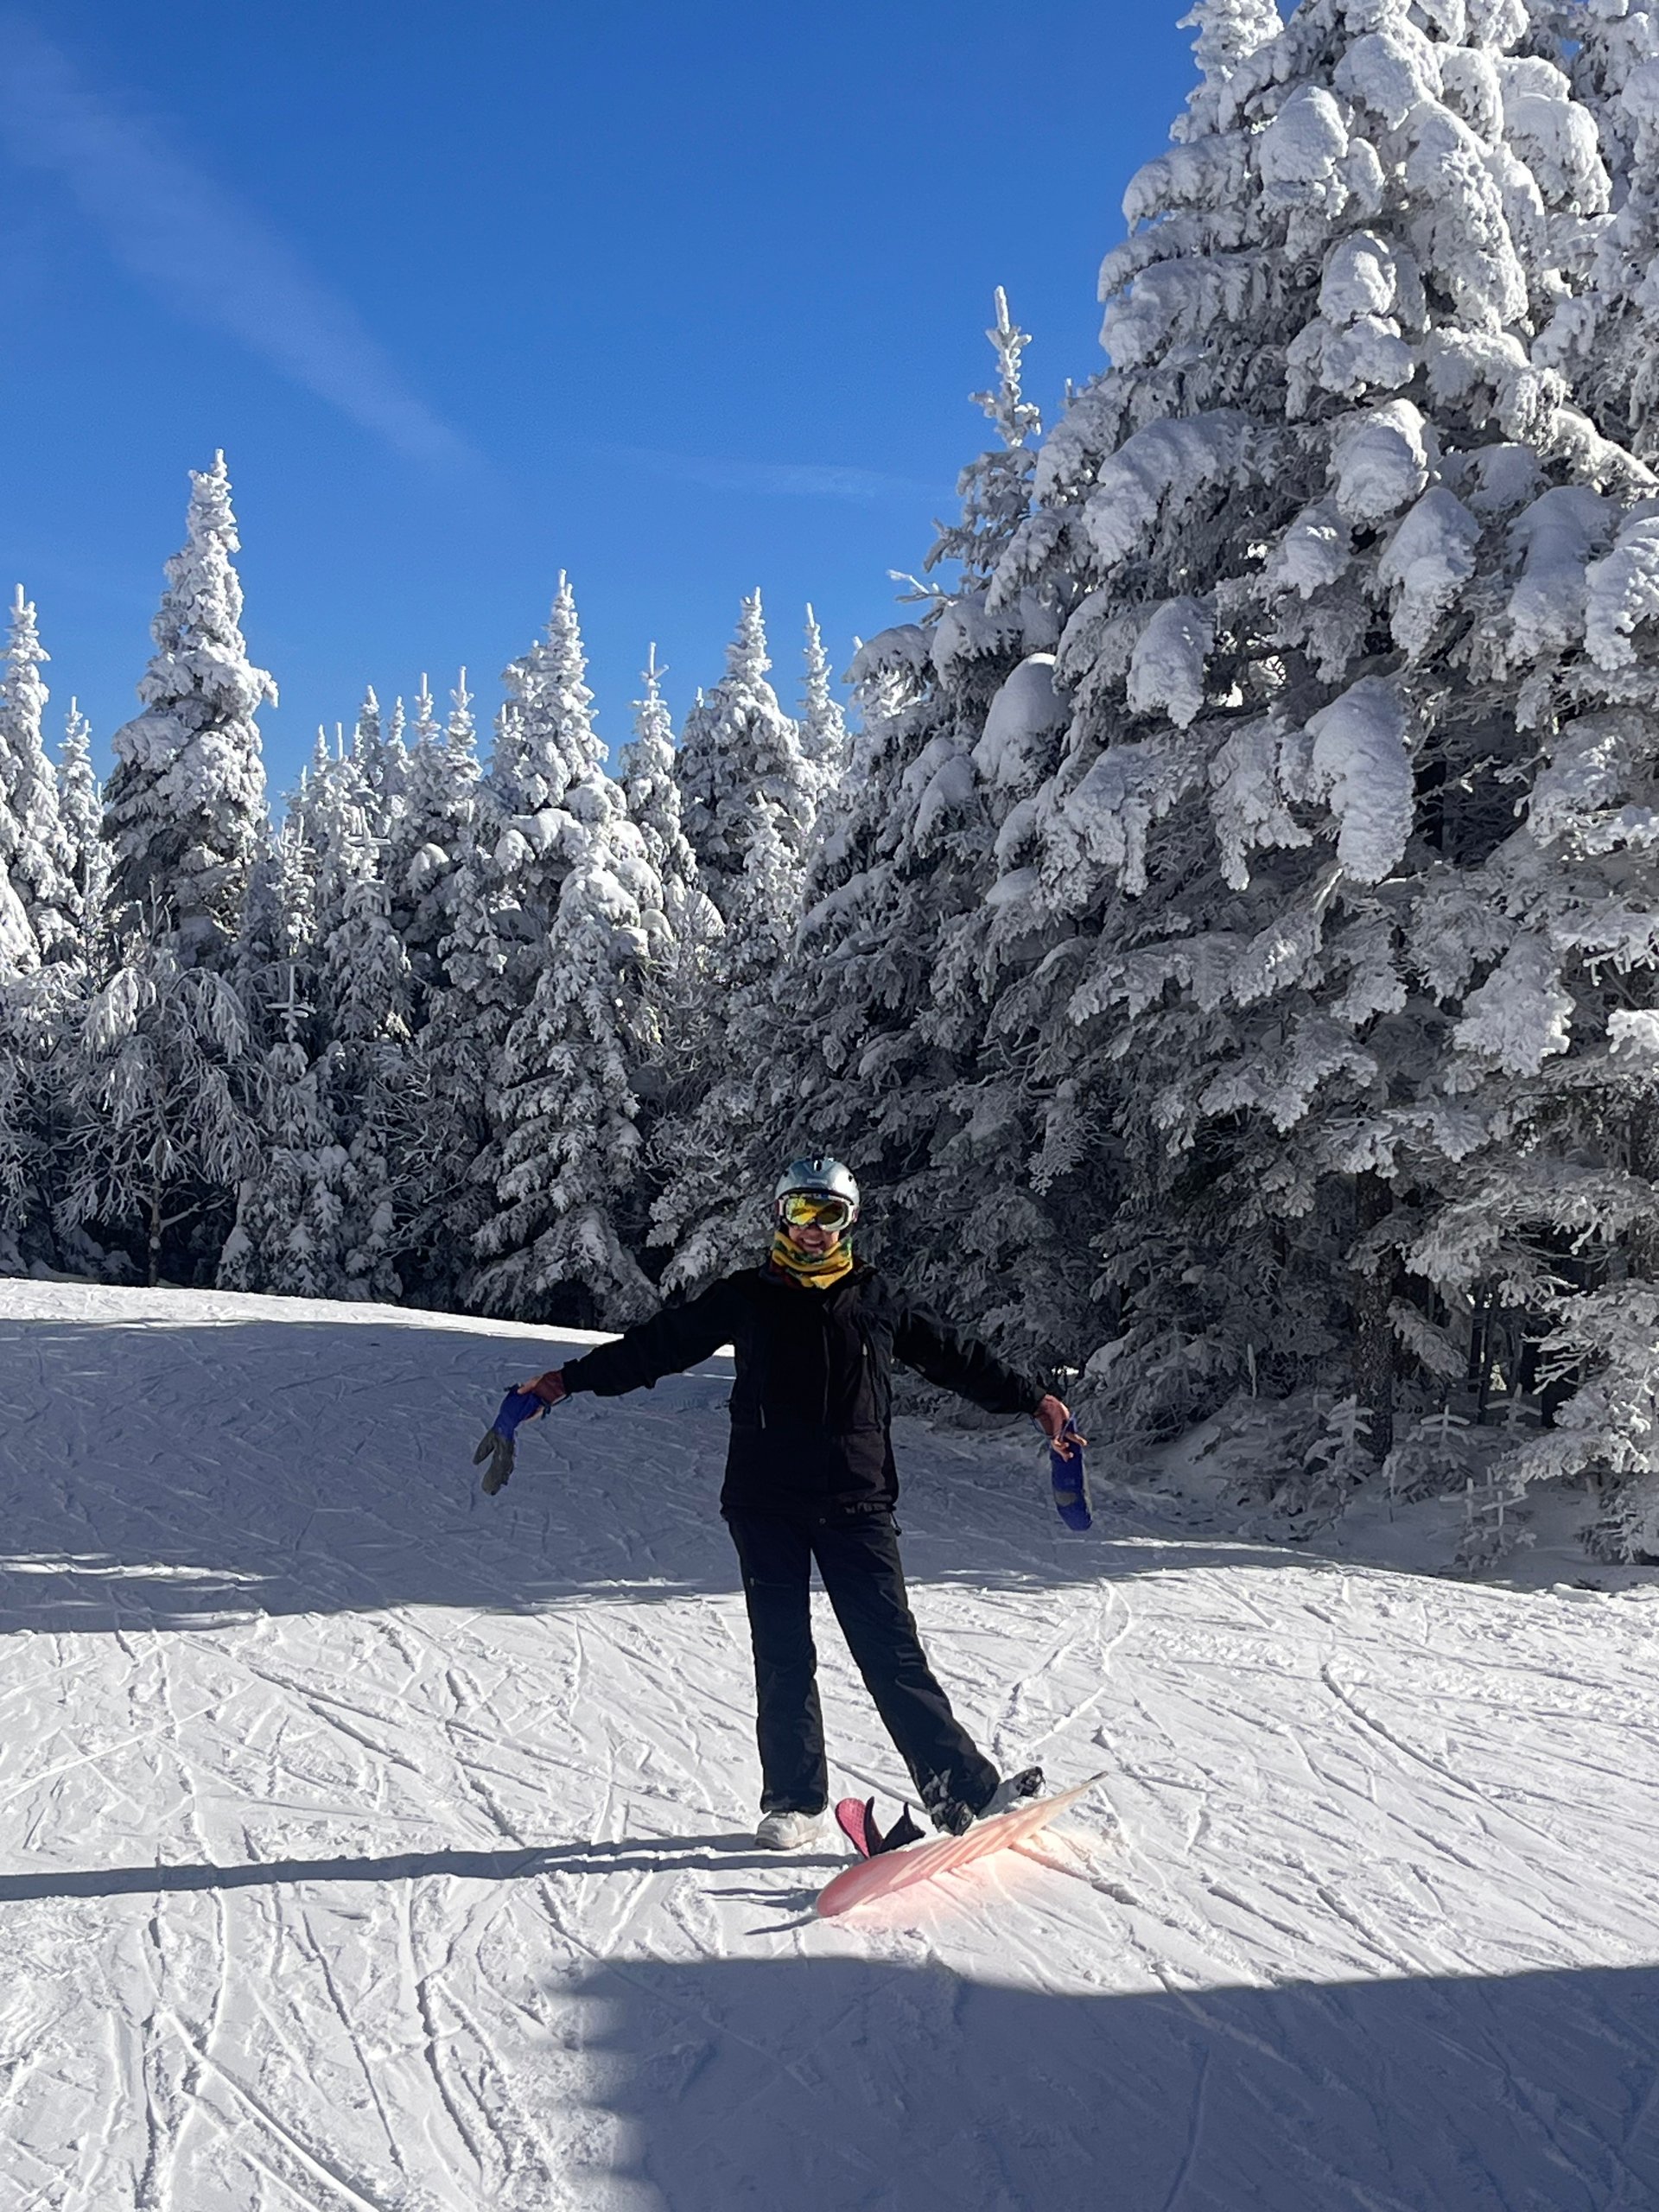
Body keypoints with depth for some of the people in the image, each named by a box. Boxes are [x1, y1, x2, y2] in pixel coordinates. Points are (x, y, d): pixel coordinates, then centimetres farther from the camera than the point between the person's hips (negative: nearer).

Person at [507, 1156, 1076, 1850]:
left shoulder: (876, 1300, 9)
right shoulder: (747, 1298, 7)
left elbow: (954, 1355, 18)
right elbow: (659, 1343, 8)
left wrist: (1031, 1398, 18)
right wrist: (573, 1378, 5)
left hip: (856, 1505, 0)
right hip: (767, 1505, 0)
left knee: (892, 1651, -4)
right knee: (783, 1657, 3)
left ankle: (963, 1787, -2)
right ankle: (794, 1799, 15)